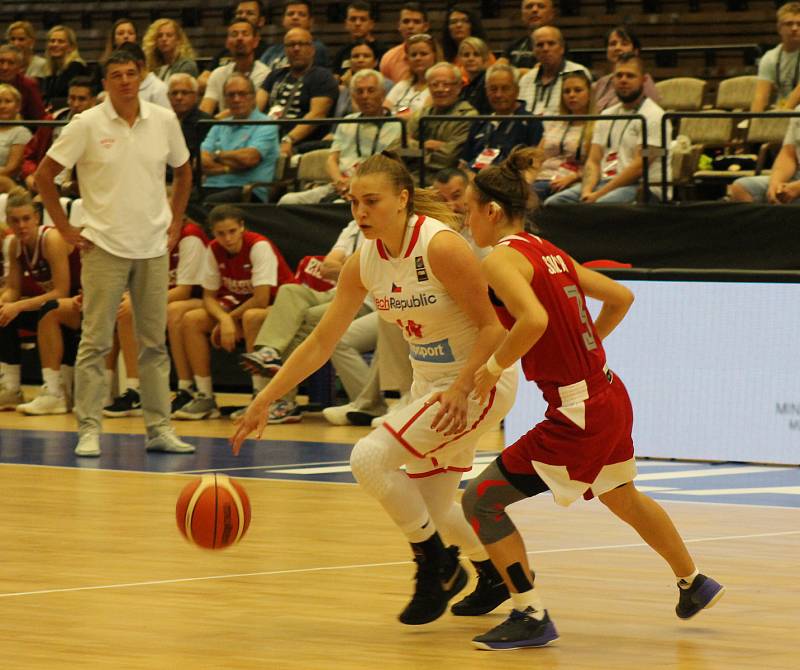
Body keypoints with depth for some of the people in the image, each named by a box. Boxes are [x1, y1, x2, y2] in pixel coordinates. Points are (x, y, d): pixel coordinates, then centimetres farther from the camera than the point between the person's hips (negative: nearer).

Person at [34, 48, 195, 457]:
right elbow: (44, 174, -1)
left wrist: (175, 222, 11)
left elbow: (183, 172, 20)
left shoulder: (164, 121, 3)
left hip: (153, 247, 3)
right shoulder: (87, 125, -6)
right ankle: (89, 429, 0)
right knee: (95, 342, -4)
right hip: (104, 247, -3)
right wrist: (65, 228, -3)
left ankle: (159, 428, 11)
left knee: (154, 343, 6)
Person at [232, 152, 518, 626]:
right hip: (431, 382, 8)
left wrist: (461, 389, -32)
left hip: (481, 379, -8)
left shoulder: (441, 246, -24)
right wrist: (265, 401, -3)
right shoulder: (364, 262, -3)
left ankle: (437, 566, -2)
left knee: (371, 458, -20)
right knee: (429, 511, 12)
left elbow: (493, 328, -20)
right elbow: (320, 343, 1)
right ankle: (494, 570, 40)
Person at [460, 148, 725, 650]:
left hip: (579, 414, -9)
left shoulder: (501, 259, -14)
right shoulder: (550, 253, 12)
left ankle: (532, 618, -1)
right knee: (623, 498, 33)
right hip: (610, 396, 9)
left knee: (481, 500, -2)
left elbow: (534, 320, -32)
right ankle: (695, 585, 51)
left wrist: (496, 366, -18)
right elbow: (621, 297, 18)